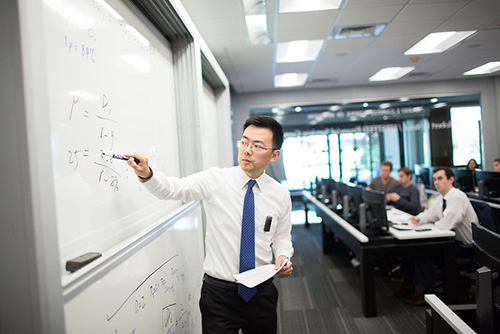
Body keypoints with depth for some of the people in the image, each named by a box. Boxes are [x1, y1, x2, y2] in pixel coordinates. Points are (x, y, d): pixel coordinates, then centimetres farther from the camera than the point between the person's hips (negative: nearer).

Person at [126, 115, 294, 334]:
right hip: (219, 293, -2)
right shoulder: (215, 180, -8)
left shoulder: (281, 195, -1)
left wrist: (283, 257, -9)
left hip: (262, 293, 3)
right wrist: (146, 174, -35)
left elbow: (282, 236, 11)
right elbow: (172, 188, -17)